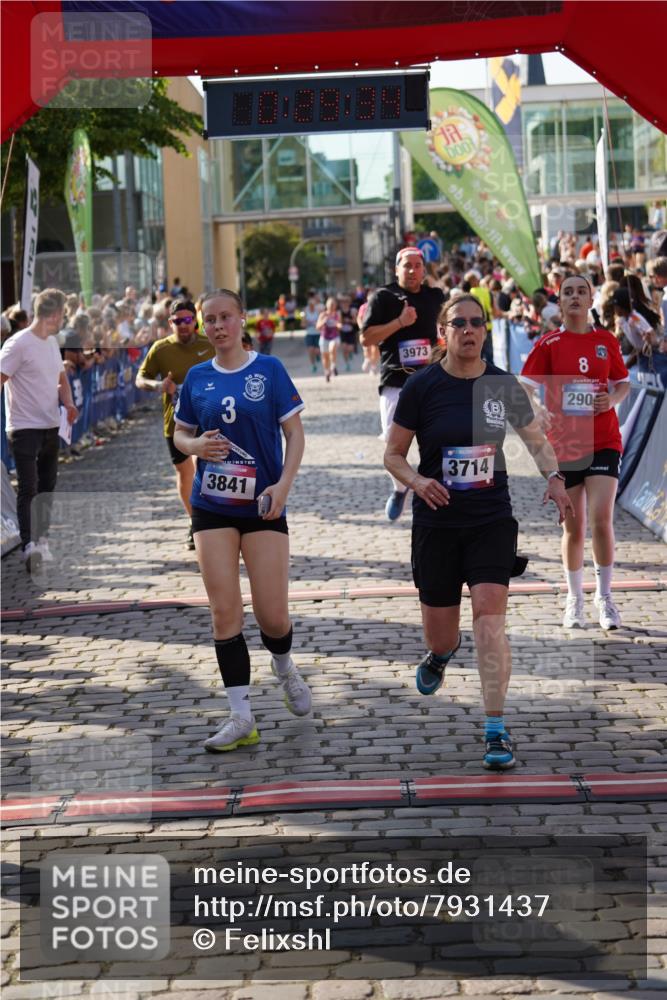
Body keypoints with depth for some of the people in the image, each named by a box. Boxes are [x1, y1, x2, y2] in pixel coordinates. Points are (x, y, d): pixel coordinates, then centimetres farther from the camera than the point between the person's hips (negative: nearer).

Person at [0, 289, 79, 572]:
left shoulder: (52, 343, 13)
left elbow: (61, 379, 24)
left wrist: (68, 403, 5)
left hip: (51, 428, 8)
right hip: (25, 428, -8)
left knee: (47, 487, 12)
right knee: (29, 489, -14)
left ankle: (41, 540, 23)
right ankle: (29, 545, -20)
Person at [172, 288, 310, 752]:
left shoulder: (269, 369, -2)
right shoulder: (197, 377, 6)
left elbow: (295, 434, -2)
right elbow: (180, 434, 14)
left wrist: (284, 484, -15)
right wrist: (196, 445, -9)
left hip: (263, 505, -2)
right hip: (212, 506, 2)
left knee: (272, 614, -3)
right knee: (225, 610, -5)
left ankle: (285, 667, 32)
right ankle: (242, 718, 1)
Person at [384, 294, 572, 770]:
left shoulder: (503, 385, 0)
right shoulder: (422, 387, -6)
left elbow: (536, 438, 15)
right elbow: (393, 454, 1)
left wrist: (554, 477, -3)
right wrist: (418, 481, -19)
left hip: (492, 520, 0)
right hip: (437, 522, 0)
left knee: (489, 616, -16)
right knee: (440, 635, 7)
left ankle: (497, 732, -10)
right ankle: (441, 654, 48)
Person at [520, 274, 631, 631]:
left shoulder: (607, 341, 5)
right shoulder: (548, 344, -1)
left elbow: (623, 382, 16)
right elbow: (524, 388, -7)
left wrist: (612, 400, -6)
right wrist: (538, 411, -27)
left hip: (603, 443, 0)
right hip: (564, 445, 0)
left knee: (601, 520, -13)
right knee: (573, 528, 5)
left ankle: (605, 597, 3)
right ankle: (574, 600, 22)